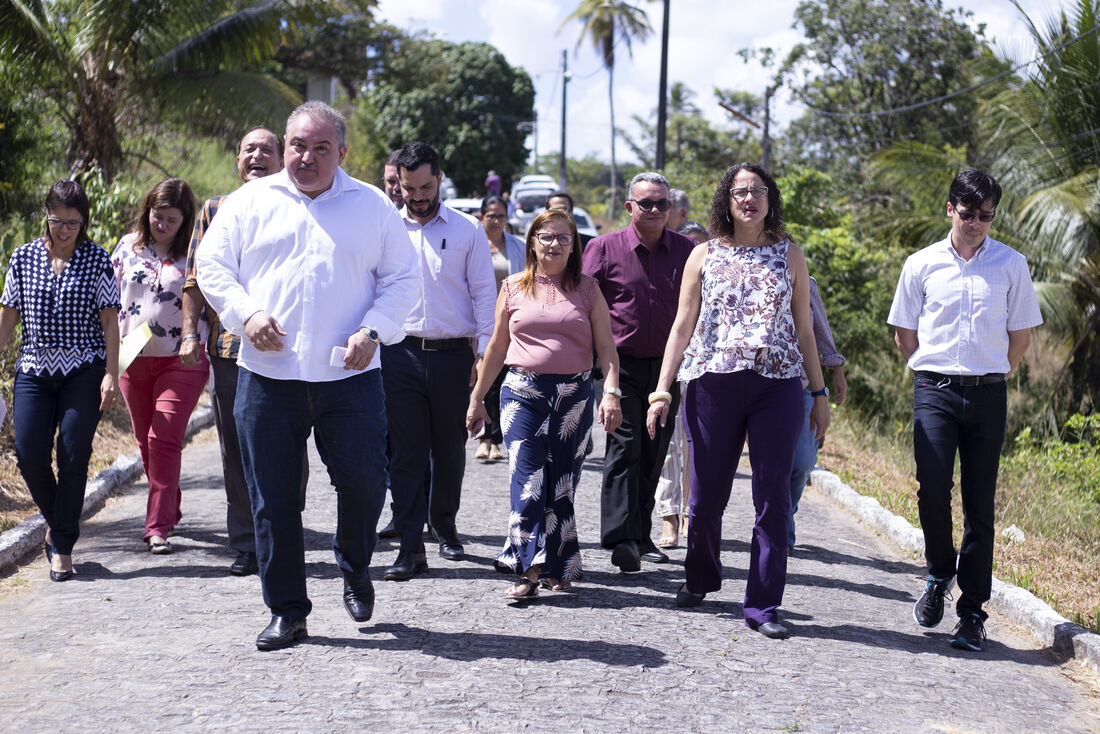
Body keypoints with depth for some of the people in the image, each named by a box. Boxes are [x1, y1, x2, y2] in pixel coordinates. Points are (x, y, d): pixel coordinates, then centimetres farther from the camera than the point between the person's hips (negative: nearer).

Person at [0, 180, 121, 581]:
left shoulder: (97, 260, 0)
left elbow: (110, 321, -1)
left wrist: (111, 374, -8)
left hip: (84, 371, -2)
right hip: (34, 368, 2)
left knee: (73, 455, -5)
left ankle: (62, 547, 6)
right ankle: (55, 520, 22)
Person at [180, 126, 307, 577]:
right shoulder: (216, 210, 13)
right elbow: (196, 277, 13)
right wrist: (190, 333, 2)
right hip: (228, 348, 2)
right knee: (236, 452, 5)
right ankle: (245, 547, 14)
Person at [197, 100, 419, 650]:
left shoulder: (373, 207, 8)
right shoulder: (250, 202, 9)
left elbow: (401, 280, 9)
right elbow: (212, 266, 10)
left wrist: (372, 330, -6)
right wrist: (246, 313, -6)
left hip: (348, 376, 0)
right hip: (267, 376, 1)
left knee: (363, 482, -3)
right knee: (273, 499, 3)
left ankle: (354, 569, 28)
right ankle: (286, 611, 15)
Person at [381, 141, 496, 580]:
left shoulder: (468, 230, 5)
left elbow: (484, 292, 4)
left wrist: (486, 353, -3)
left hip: (453, 355, 0)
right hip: (401, 354, 0)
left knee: (449, 450, 10)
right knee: (405, 453, -3)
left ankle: (444, 526, 32)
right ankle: (410, 547, 0)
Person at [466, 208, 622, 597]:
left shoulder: (587, 289, 8)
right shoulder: (513, 288, 8)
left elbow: (606, 347, 4)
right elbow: (497, 347, 15)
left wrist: (611, 392, -10)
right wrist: (477, 398, 16)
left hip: (574, 396, 1)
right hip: (523, 393, -1)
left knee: (562, 483, 5)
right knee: (528, 481, -10)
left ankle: (558, 568, 17)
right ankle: (528, 569, -6)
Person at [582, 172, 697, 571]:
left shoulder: (687, 251, 5)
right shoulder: (604, 247, -2)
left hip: (668, 366, 3)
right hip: (622, 364, -3)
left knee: (653, 456, 9)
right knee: (624, 447, -12)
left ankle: (640, 536, 20)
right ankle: (620, 539, -13)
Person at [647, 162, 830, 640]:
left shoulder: (789, 256, 10)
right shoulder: (705, 256, 8)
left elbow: (804, 329, 13)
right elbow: (683, 326, 7)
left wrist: (820, 393, 10)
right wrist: (663, 390, 0)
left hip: (777, 386, 0)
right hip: (713, 383, 0)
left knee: (773, 498, -2)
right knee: (707, 494, 5)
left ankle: (763, 605, 5)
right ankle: (700, 579, 31)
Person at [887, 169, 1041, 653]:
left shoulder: (1011, 265, 5)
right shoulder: (922, 264, 4)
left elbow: (1021, 334, 12)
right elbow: (905, 332, 13)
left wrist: (990, 377, 13)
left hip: (987, 395, 1)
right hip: (934, 392, 0)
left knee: (980, 504, 1)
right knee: (932, 490, -15)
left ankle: (972, 613, 8)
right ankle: (939, 575, 13)